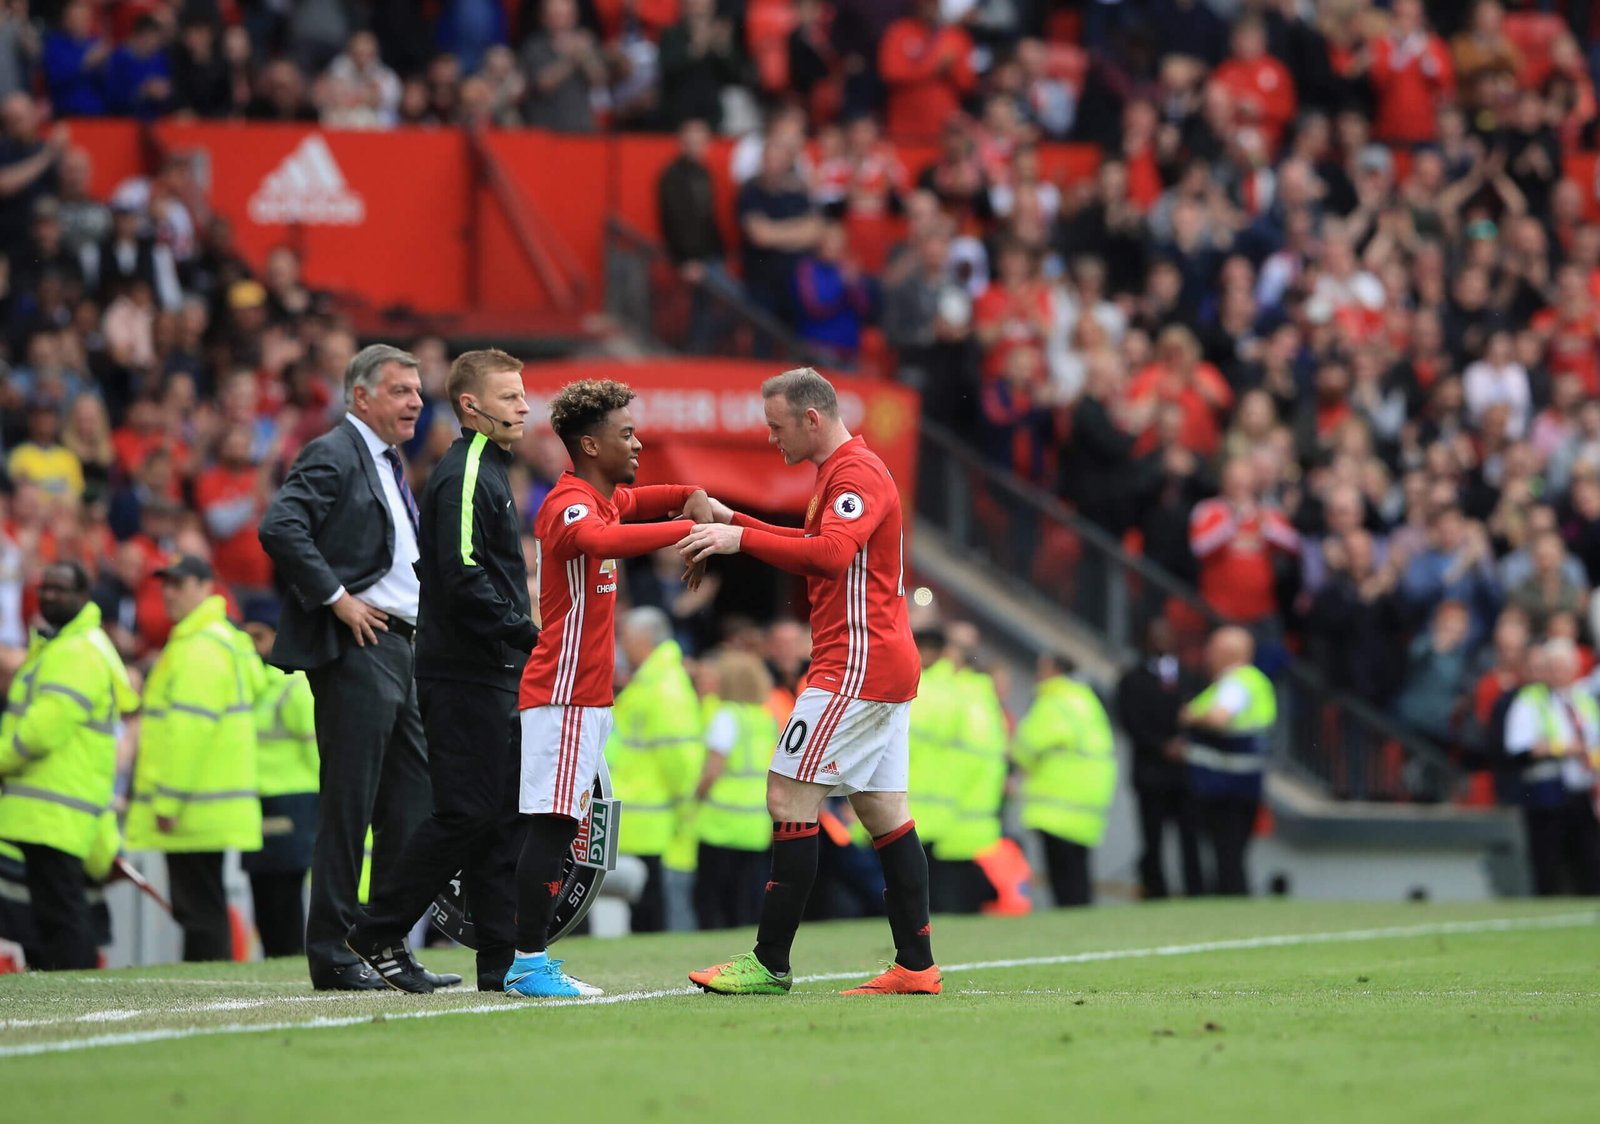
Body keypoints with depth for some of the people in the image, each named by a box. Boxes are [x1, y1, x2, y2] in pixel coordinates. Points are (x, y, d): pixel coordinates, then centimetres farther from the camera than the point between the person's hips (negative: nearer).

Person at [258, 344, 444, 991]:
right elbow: (280, 528, -23)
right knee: (349, 803, -7)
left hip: (397, 647, 10)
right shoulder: (333, 455, -9)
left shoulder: (387, 464, 21)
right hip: (354, 648, -10)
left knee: (412, 804, 9)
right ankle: (332, 956, -4)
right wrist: (336, 598, -20)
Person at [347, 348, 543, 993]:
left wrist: (523, 640, 14)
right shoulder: (463, 476, -12)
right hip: (466, 677, -10)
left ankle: (505, 961, 8)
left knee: (504, 818, 7)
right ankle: (379, 934, 0)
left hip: (496, 675, 10)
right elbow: (462, 577, -21)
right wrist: (528, 633, -19)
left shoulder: (490, 473, 20)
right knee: (467, 813, -9)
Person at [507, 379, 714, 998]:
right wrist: (687, 531, -38)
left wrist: (696, 500, 10)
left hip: (587, 694, 10)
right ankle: (527, 963, -13)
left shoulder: (608, 498, 16)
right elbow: (596, 539, -39)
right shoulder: (569, 505, -15)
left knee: (560, 827, 8)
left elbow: (644, 500, 34)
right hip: (564, 693, -10)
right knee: (553, 825, -12)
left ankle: (532, 960, 9)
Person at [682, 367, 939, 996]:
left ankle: (769, 963, -10)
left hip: (855, 666, -11)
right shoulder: (842, 472, 20)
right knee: (883, 811, 9)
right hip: (883, 667, 11)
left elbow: (830, 553, -28)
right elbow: (813, 552, 30)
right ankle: (916, 965, 7)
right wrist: (734, 523, 21)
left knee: (789, 797, -10)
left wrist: (741, 539, -26)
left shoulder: (855, 474, -13)